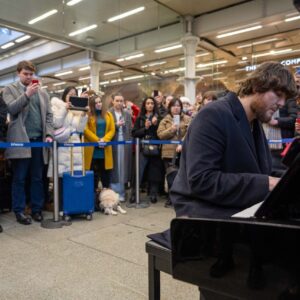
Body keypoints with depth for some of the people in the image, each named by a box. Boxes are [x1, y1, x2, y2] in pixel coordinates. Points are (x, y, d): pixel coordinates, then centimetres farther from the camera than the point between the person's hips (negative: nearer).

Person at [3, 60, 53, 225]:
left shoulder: (42, 92, 16)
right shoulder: (9, 89, 7)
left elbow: (48, 115, 12)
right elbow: (11, 109, -8)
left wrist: (49, 134, 0)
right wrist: (27, 94, -15)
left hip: (39, 139, 3)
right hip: (20, 140, -3)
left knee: (37, 178, 8)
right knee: (19, 178, 2)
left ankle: (37, 209, 17)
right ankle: (19, 211, 12)